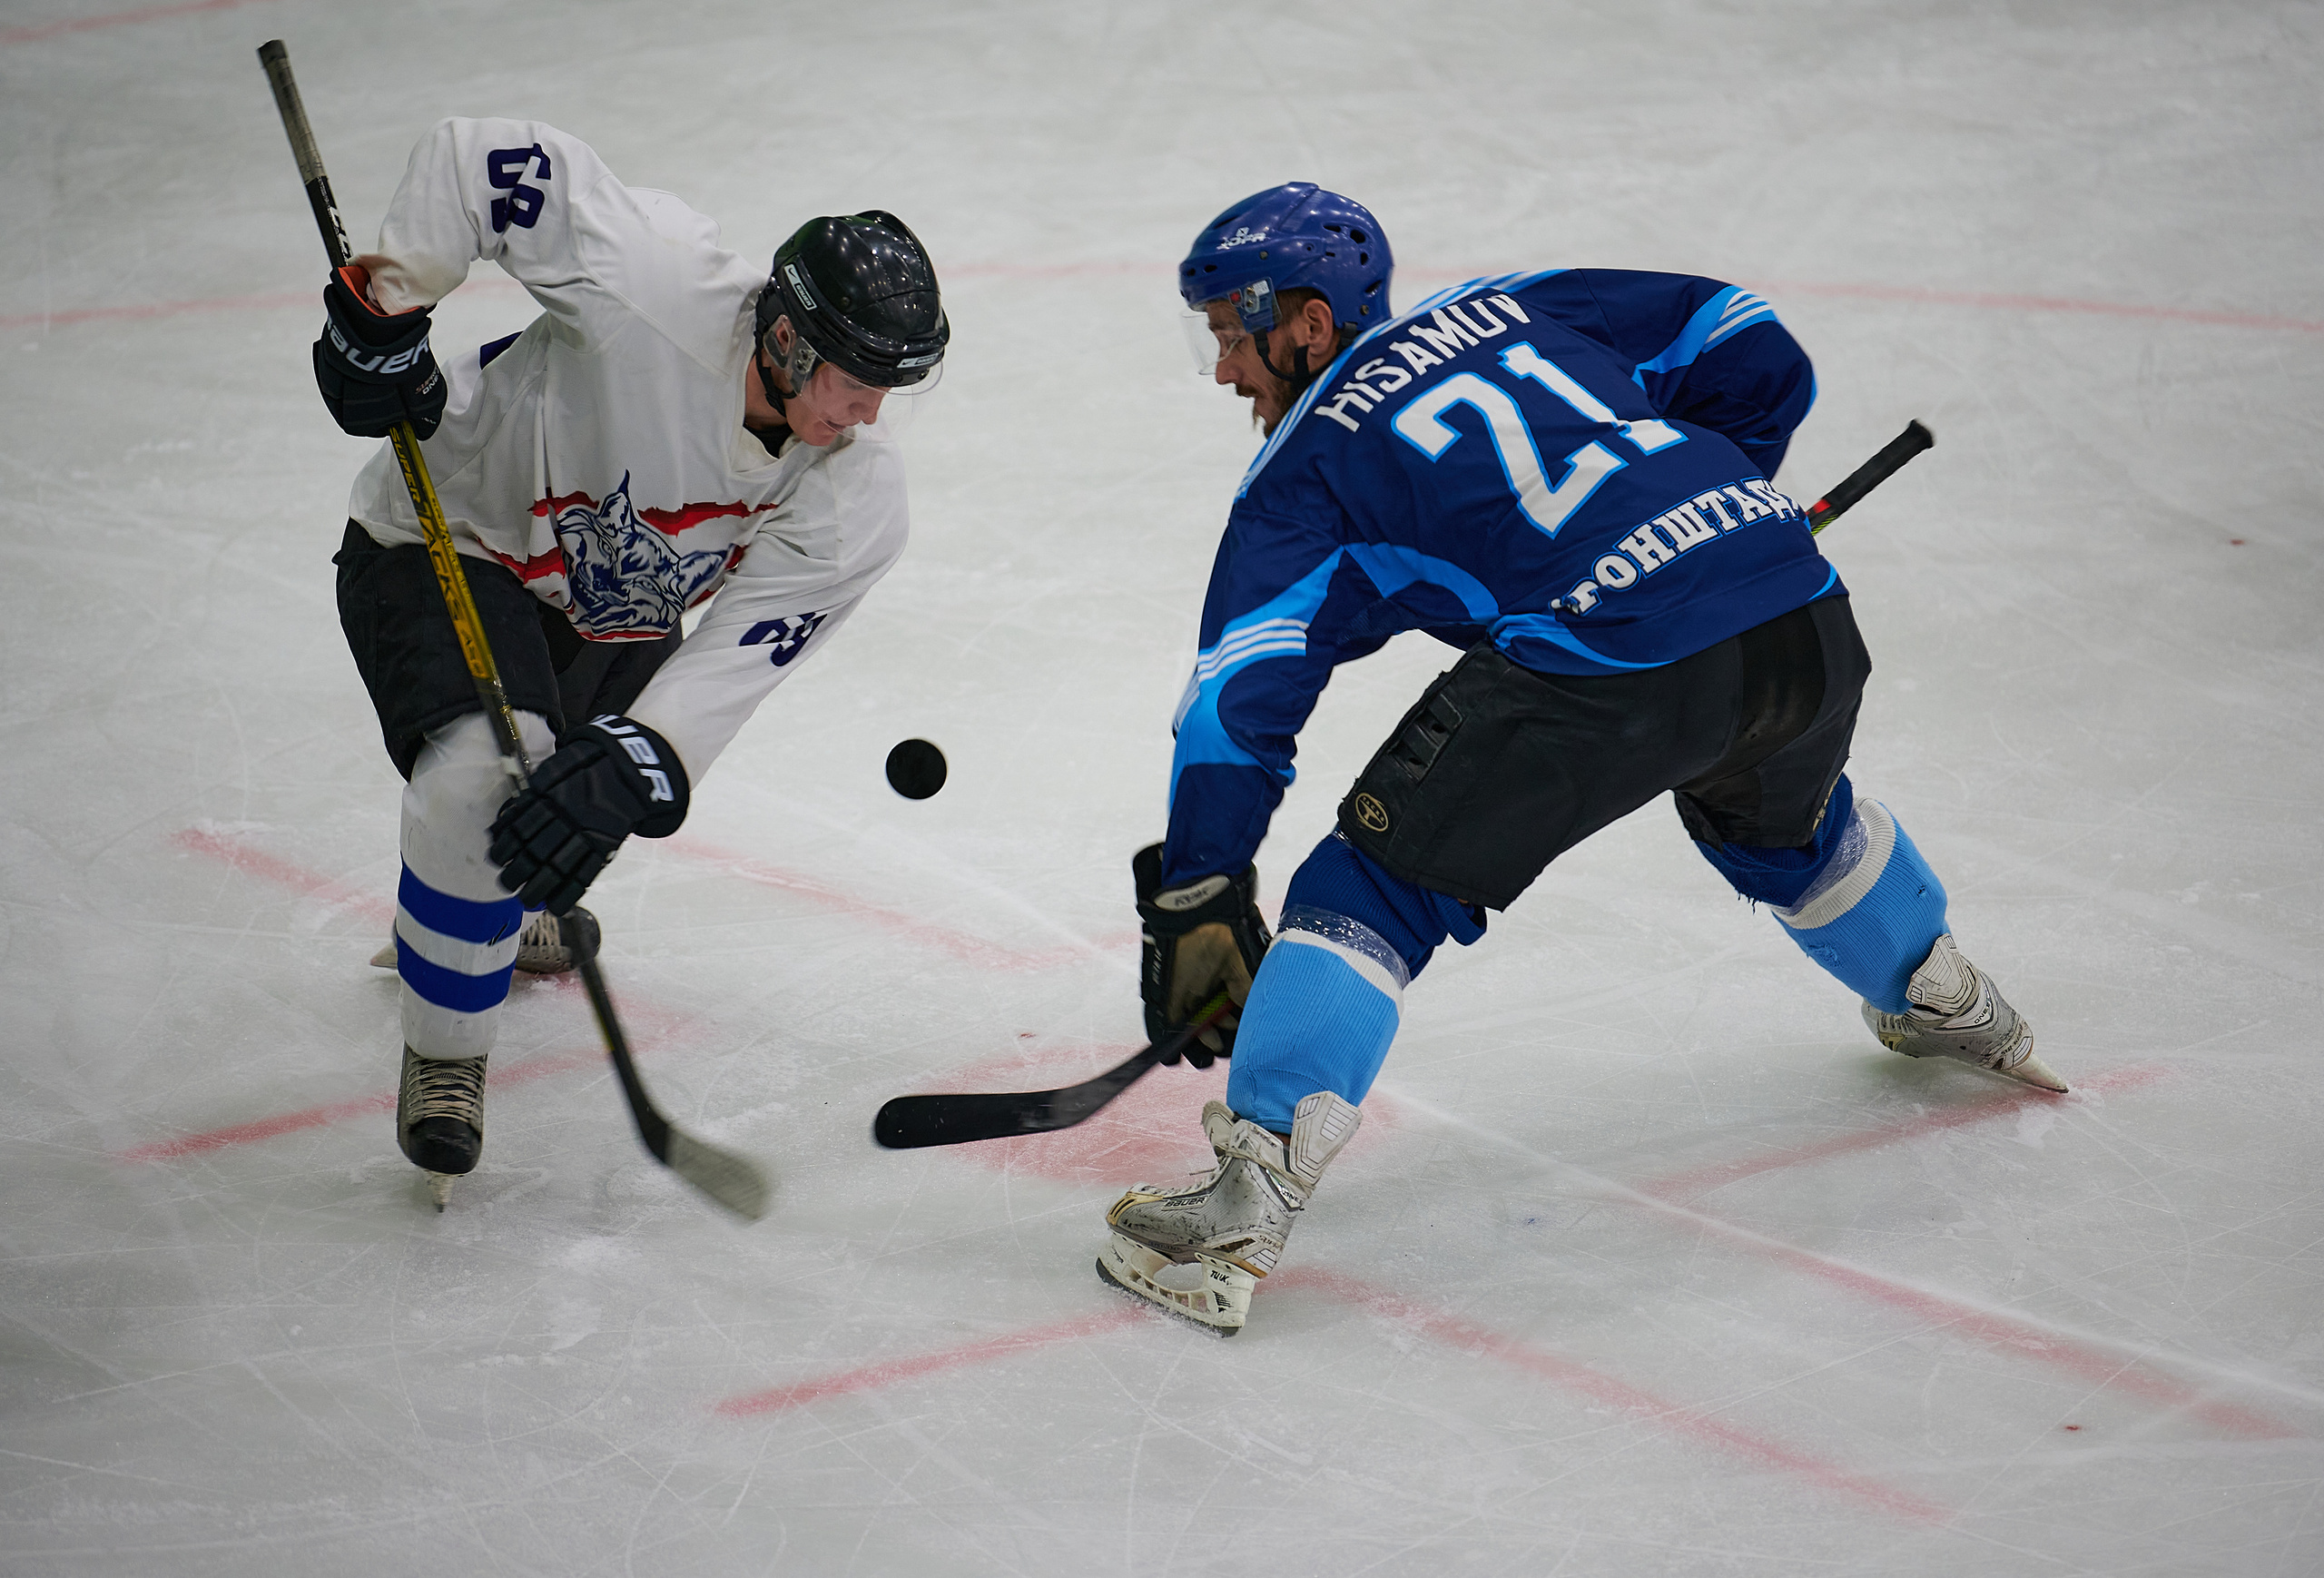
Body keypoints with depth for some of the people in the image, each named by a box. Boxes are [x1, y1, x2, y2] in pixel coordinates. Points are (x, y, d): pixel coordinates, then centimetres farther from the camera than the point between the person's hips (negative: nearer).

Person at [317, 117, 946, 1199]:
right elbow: (478, 158, -27)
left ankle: (505, 915, 56)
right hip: (444, 543, -6)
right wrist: (386, 303, -31)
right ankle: (443, 1052, -5)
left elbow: (736, 659, -27)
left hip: (616, 615, 6)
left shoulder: (857, 497, -22)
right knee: (487, 774, -29)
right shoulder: (653, 286, -35)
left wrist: (631, 764, -42)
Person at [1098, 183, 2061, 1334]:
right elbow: (1749, 346, 24)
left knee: (1377, 883, 4)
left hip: (1609, 665, -6)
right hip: (1803, 619, 6)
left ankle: (1246, 1203, -7)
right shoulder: (1516, 310, 25)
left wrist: (1193, 903, 4)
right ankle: (1945, 1006, 61)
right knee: (1778, 816, 38)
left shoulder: (1303, 468, 11)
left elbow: (1242, 688, 2)